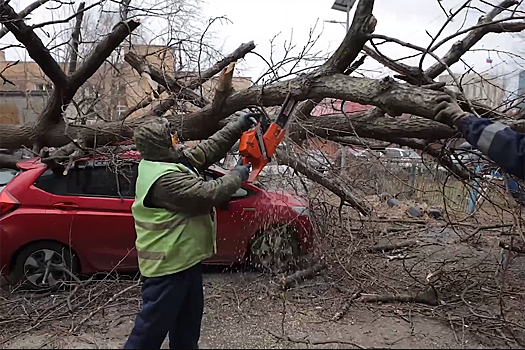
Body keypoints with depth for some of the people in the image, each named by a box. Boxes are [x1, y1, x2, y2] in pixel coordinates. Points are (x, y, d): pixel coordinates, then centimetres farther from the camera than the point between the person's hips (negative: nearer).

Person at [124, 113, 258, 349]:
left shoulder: (171, 162, 3)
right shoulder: (164, 178, -28)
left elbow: (206, 151, 10)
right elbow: (209, 194, -28)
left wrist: (238, 127, 9)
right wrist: (237, 176, -11)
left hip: (185, 258, 10)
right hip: (166, 264, -10)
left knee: (188, 318, 24)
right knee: (154, 323, 5)